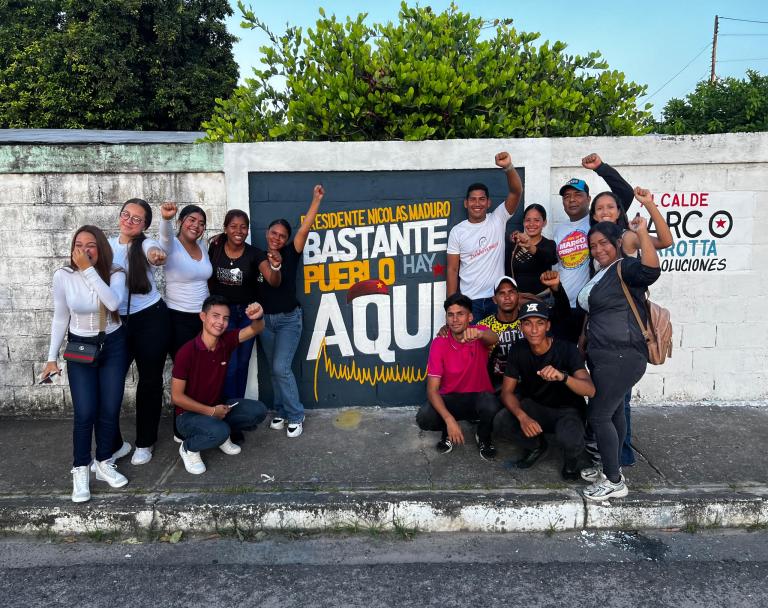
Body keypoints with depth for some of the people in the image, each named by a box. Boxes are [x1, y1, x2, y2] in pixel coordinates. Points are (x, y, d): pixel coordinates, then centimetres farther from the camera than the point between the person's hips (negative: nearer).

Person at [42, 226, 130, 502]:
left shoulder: (115, 273, -13)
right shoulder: (63, 276, -11)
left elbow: (113, 303, -33)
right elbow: (60, 318, -2)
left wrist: (88, 269, -34)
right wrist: (52, 357, -1)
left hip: (113, 346, 1)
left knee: (110, 410, 4)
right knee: (85, 413, -5)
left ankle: (104, 463, 23)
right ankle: (80, 470, 14)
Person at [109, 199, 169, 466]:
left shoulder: (146, 244, -6)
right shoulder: (107, 246, 6)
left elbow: (156, 252, -31)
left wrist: (157, 255, -56)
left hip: (151, 319, -3)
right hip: (117, 321, 3)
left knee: (150, 381, 6)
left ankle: (145, 442, 23)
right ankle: (110, 444, 16)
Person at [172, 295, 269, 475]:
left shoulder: (226, 341, -9)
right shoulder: (186, 352, -23)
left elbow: (256, 329, -16)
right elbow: (177, 396, -18)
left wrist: (258, 317, -41)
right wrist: (211, 411, -19)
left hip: (218, 407, 6)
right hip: (189, 413, -5)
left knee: (258, 411, -13)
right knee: (219, 432, -34)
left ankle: (222, 435, 11)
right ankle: (188, 448, -1)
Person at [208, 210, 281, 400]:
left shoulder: (255, 254, -14)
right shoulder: (215, 248, -9)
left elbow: (274, 282, -25)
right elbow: (208, 278, 5)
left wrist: (275, 267, -46)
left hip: (248, 312, 1)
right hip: (223, 311, -1)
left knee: (243, 362, 13)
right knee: (229, 364, -6)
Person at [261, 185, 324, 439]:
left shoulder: (290, 254, -7)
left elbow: (304, 228, -17)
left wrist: (316, 199, -24)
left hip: (289, 319, -4)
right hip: (265, 320, 4)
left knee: (281, 368, -11)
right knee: (274, 370, 11)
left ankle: (295, 416, 4)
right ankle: (281, 411, 25)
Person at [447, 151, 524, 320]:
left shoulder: (498, 220, 0)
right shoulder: (457, 232, 0)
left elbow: (517, 192, -14)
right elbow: (452, 270, 1)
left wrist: (508, 167, -33)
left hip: (498, 298, 0)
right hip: (469, 301, 0)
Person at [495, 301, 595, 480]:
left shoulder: (566, 349, -22)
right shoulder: (518, 350, -11)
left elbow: (590, 390, -33)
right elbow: (507, 392, -9)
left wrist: (562, 376, -55)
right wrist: (522, 417, -30)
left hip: (567, 409, -3)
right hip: (534, 406, 4)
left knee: (569, 439, -37)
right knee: (500, 423, -24)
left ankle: (571, 458, 3)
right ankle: (537, 445, 8)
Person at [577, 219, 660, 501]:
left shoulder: (626, 268, -12)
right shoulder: (602, 273, 18)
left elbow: (651, 270, -35)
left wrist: (641, 232, -32)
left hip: (621, 357, -10)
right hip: (604, 356, 10)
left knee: (598, 415, -8)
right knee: (614, 412, 17)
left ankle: (614, 482, 4)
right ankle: (611, 470, 28)